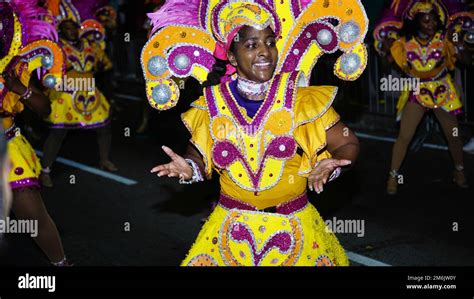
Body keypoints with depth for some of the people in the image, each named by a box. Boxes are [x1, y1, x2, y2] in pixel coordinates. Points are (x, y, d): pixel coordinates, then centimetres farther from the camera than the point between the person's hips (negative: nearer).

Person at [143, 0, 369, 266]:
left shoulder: (302, 98, -7)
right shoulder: (212, 106, -2)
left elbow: (348, 144, -3)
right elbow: (198, 157, 10)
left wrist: (330, 166, -22)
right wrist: (188, 169, -12)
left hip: (294, 229, -1)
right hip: (231, 230, 1)